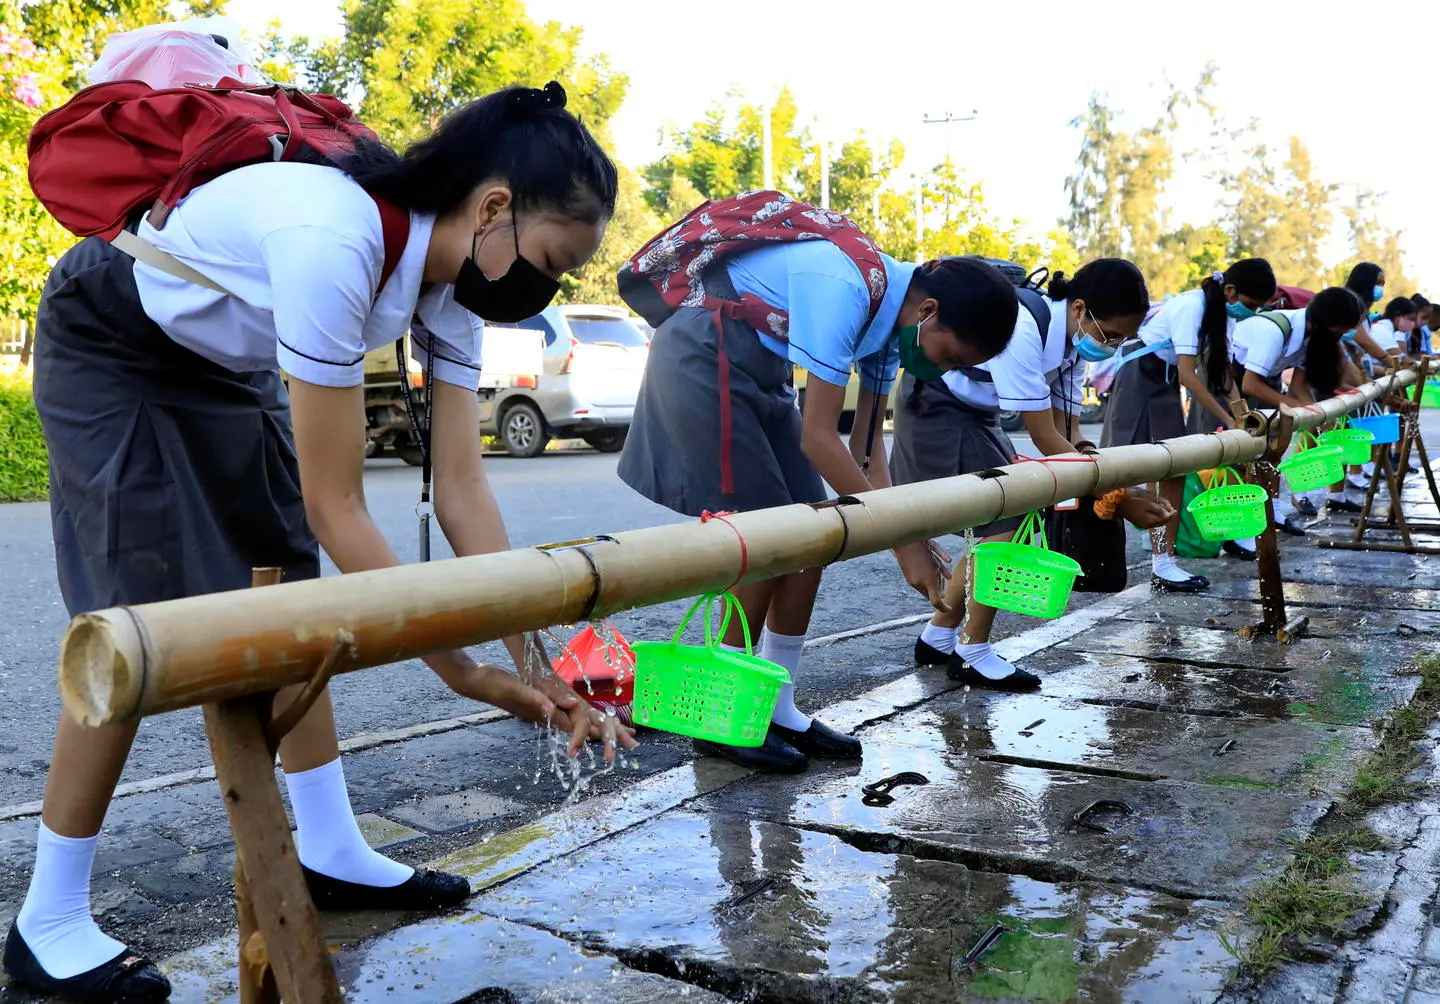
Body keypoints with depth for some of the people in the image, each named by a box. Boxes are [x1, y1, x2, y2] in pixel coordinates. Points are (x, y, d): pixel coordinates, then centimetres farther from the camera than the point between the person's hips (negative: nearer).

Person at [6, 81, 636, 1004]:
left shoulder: (454, 281, -14)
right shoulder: (332, 242, -40)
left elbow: (463, 491, -16)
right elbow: (336, 508, -37)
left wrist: (536, 660, -20)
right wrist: (461, 669, -32)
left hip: (229, 365, 8)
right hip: (112, 349, -7)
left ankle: (333, 854, 15)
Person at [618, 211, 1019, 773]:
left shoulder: (893, 311, 1)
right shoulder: (845, 287, -27)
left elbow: (866, 445, 3)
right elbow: (818, 437, -29)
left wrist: (910, 539, -7)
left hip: (761, 374, 9)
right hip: (699, 360, -9)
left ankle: (777, 710, 12)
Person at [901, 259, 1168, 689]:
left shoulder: (1074, 338, -4)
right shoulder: (1022, 329, -31)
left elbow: (1068, 432, -2)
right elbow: (1045, 440, -29)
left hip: (976, 415, 9)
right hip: (935, 409, -9)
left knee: (1010, 521, 8)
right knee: (1007, 521, -14)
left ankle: (938, 637, 20)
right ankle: (973, 653, -1)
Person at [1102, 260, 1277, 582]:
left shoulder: (1224, 313, 2)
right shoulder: (1192, 306, -23)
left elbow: (1222, 369, 3)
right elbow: (1188, 375, -28)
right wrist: (1227, 419, -27)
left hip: (1166, 383, 9)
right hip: (1139, 377, -9)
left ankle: (1163, 562, 2)